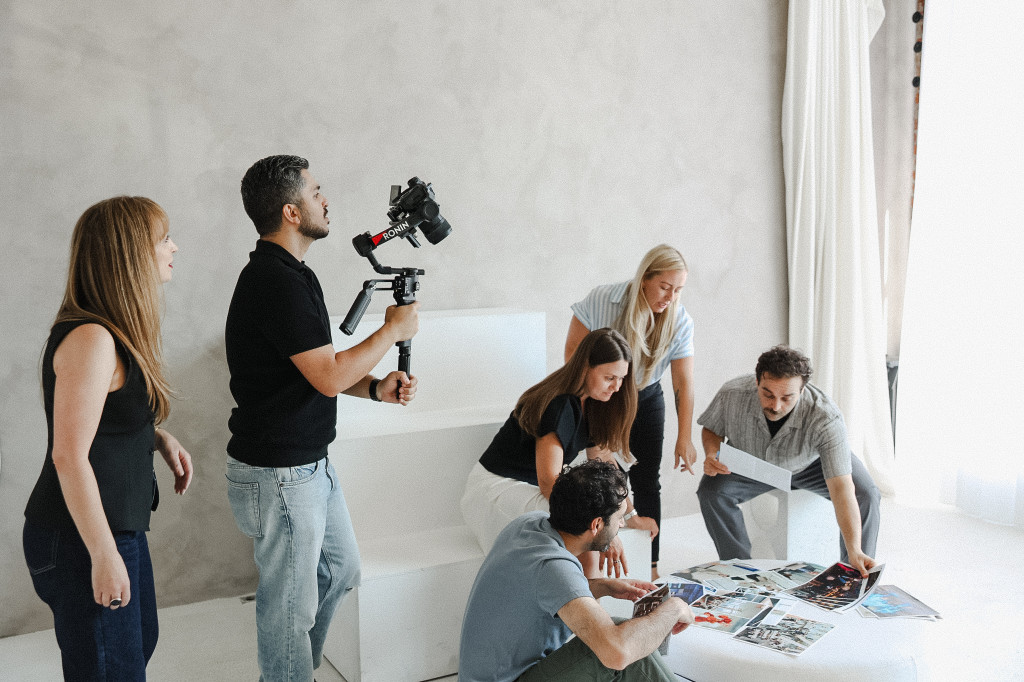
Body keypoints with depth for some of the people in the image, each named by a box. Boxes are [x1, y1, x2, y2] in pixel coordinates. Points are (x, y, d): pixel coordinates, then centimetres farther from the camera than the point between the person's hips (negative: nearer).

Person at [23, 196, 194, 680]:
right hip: (82, 543, -10)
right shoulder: (90, 339, -23)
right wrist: (104, 555, -22)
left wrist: (160, 439, 4)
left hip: (121, 527, 10)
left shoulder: (117, 333, 8)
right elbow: (69, 457, -25)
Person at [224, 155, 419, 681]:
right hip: (279, 475, -10)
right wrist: (394, 329, -12)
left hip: (310, 464, 10)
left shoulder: (285, 274, 10)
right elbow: (328, 376, -25)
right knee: (292, 604, 6)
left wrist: (375, 388, -2)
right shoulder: (276, 282, -23)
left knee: (340, 569, 24)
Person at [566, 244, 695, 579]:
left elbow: (684, 382, -18)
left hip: (646, 400, 2)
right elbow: (573, 350, -14)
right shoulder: (601, 301, -25)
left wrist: (684, 437, -25)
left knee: (647, 482, 1)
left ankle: (651, 566, 11)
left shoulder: (680, 321, -17)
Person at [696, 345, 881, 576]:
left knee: (865, 495, -22)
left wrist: (855, 551, -53)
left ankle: (857, 576, 0)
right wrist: (711, 456, -30)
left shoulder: (826, 418, -40)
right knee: (711, 490, -25)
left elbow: (841, 489, -43)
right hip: (750, 464, 1)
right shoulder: (732, 395, -34)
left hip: (812, 463, -1)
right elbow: (712, 429, -8)